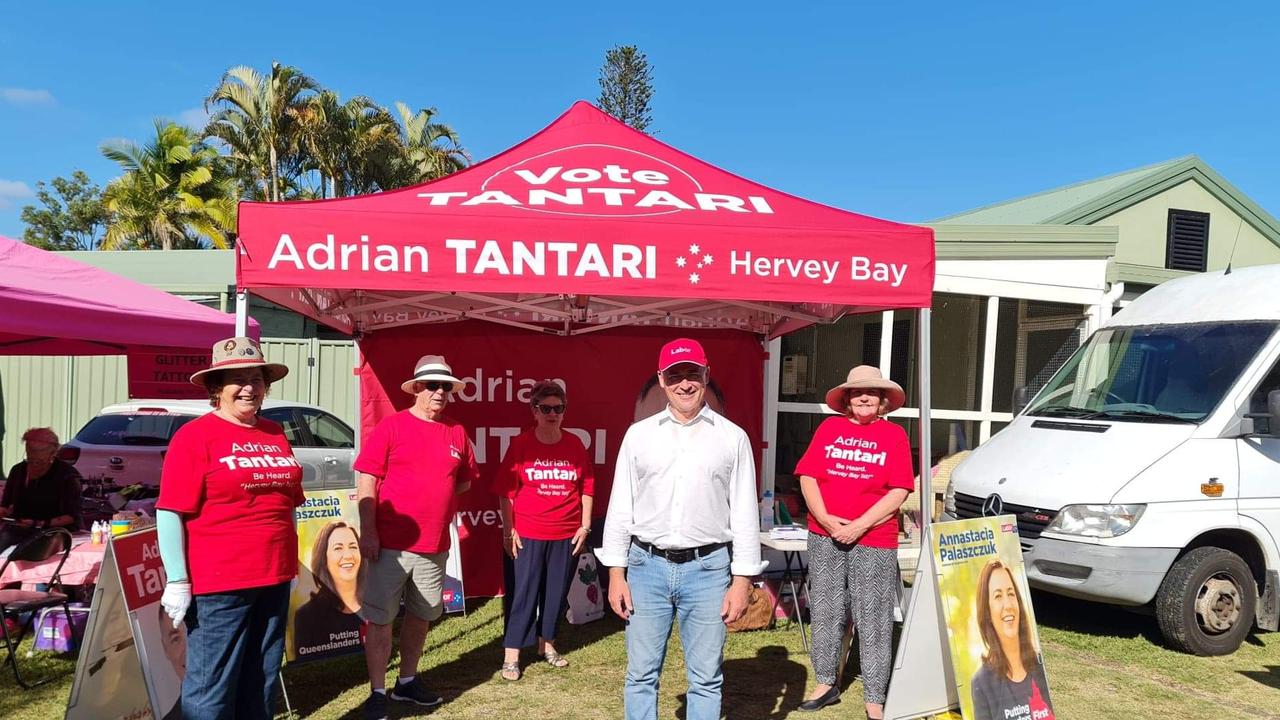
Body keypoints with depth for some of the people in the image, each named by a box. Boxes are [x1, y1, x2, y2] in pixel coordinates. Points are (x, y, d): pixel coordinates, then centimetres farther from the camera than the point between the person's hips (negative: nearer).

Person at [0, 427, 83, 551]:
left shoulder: (67, 474, -4)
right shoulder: (18, 471, 13)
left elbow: (71, 516, -7)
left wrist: (40, 524, -18)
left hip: (53, 530, -4)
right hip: (17, 529, 4)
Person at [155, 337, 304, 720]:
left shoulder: (275, 434, 10)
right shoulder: (194, 435, -8)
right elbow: (171, 513, -11)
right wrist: (177, 580, -14)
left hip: (274, 579, 6)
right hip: (218, 585, -6)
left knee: (261, 680, 16)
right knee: (211, 686, 3)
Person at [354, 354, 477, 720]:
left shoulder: (457, 433, 7)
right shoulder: (391, 426, -6)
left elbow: (465, 480, 19)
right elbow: (366, 480, -8)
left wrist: (437, 498, 4)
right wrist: (368, 532, -13)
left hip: (435, 545, 5)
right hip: (390, 544, -5)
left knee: (421, 616, 16)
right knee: (380, 618, 2)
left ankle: (407, 682, 32)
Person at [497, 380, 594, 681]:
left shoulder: (575, 445, 3)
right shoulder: (520, 444, -4)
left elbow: (587, 486, 9)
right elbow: (506, 490, -2)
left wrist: (585, 526, 5)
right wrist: (508, 530, -4)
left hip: (567, 535, 3)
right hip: (528, 534, -3)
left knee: (557, 592, 12)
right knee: (523, 593, 0)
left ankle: (547, 643, 30)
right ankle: (511, 655, 9)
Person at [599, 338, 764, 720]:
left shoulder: (732, 437, 1)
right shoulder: (639, 434, 4)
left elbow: (744, 513, 1)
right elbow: (621, 507, 6)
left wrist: (742, 580, -2)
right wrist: (616, 573, 2)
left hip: (708, 569, -1)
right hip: (647, 566, 1)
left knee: (705, 678, 9)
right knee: (641, 675, 10)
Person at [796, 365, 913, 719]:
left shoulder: (894, 434, 1)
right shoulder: (829, 427, 6)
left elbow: (898, 493, -6)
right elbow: (807, 477, 2)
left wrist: (859, 526, -13)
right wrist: (826, 520, -11)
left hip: (874, 541, -2)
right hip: (824, 536, 3)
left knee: (873, 620, 2)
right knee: (824, 611, 12)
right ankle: (826, 683, 28)